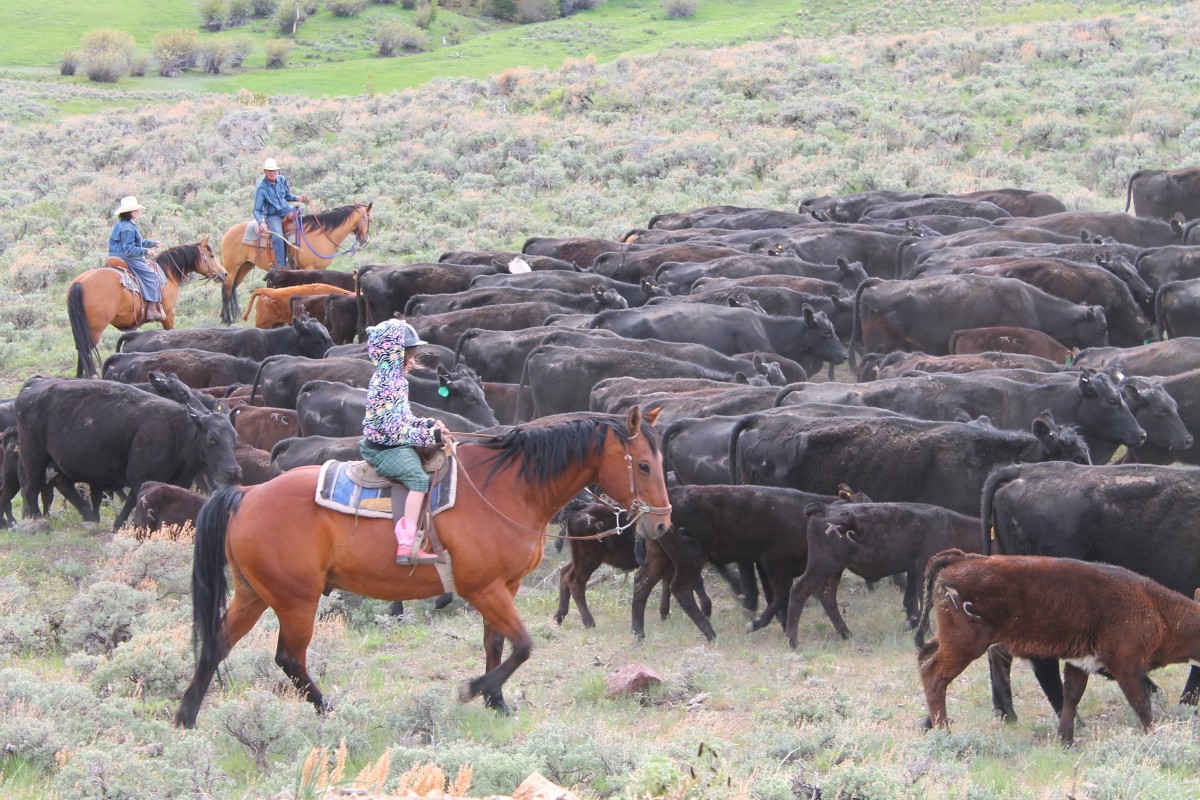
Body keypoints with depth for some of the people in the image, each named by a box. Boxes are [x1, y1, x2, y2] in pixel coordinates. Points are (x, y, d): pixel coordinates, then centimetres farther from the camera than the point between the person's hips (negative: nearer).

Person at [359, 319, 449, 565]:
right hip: (385, 449, -11)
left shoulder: (396, 380, 12)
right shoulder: (386, 385, -21)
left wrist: (430, 423, 8)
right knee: (418, 478, -28)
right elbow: (394, 428, -25)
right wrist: (430, 436, -21)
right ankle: (406, 546, -38)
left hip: (396, 446, 11)